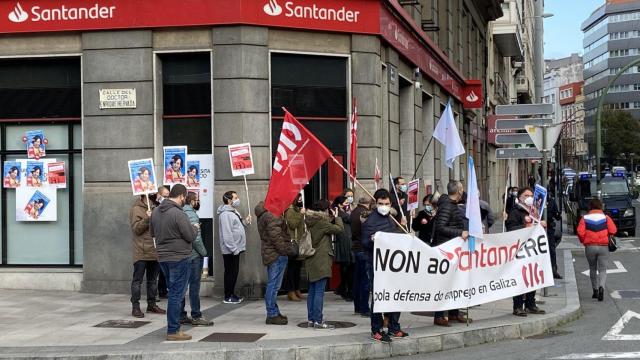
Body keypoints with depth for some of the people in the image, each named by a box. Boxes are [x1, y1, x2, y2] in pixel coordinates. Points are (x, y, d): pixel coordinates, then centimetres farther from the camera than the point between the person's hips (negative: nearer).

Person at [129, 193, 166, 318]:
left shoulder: (154, 208, 17)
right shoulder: (136, 209, -6)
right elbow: (136, 228, -14)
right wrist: (147, 219, -26)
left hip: (154, 251, 7)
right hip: (141, 252, -7)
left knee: (153, 280, 13)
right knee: (137, 280, -2)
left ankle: (151, 304, 22)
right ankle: (135, 307, 1)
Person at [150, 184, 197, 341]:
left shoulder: (155, 212, 6)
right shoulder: (178, 214, -20)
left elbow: (152, 233, 18)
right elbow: (191, 236, -15)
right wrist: (194, 228, 5)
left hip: (162, 257, 8)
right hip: (179, 258, -8)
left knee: (173, 292, 18)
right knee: (177, 294, -1)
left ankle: (173, 327, 24)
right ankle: (173, 331, 3)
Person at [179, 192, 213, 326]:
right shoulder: (191, 215, -14)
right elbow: (196, 238, -19)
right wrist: (203, 252, -8)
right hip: (194, 256, -9)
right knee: (194, 286, -5)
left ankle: (181, 315, 14)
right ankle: (196, 316, -1)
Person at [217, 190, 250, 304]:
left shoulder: (233, 212, 15)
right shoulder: (225, 214, -18)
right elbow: (227, 234, -23)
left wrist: (245, 222, 3)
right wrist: (234, 249, -23)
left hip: (235, 249, 10)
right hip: (230, 250, -10)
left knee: (234, 272, 14)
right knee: (230, 272, -3)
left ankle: (232, 294, 23)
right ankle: (228, 297, 4)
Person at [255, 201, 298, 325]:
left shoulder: (264, 215, 16)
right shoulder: (271, 217, -18)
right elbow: (276, 237, -22)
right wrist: (288, 250, -16)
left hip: (270, 254, 11)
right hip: (277, 255, -11)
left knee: (272, 285, 17)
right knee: (274, 285, -6)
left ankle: (274, 312, 26)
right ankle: (272, 315, -2)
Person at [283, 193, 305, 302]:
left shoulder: (299, 209, 20)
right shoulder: (290, 210, -8)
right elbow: (292, 224, -20)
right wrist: (301, 214, -19)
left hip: (300, 243, 9)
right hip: (293, 243, -9)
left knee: (298, 267, 12)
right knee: (292, 267, -7)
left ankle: (297, 291, 19)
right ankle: (291, 292, -5)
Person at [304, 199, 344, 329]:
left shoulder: (311, 222, 11)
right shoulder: (322, 223, -15)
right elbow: (339, 229, -15)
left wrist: (331, 219, 11)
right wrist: (336, 217, -2)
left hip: (311, 260, 9)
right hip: (321, 260, -9)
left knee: (312, 290, 13)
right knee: (319, 291, -8)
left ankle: (311, 319, 17)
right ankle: (318, 321, -9)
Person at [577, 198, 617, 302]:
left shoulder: (585, 218, 1)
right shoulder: (606, 218, 1)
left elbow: (580, 232, -11)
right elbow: (613, 230, -9)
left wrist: (583, 241, 7)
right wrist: (607, 236, 12)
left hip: (590, 247, 1)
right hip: (603, 247, -1)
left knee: (592, 269, 17)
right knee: (602, 270, 2)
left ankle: (595, 290, 20)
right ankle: (601, 287, -23)